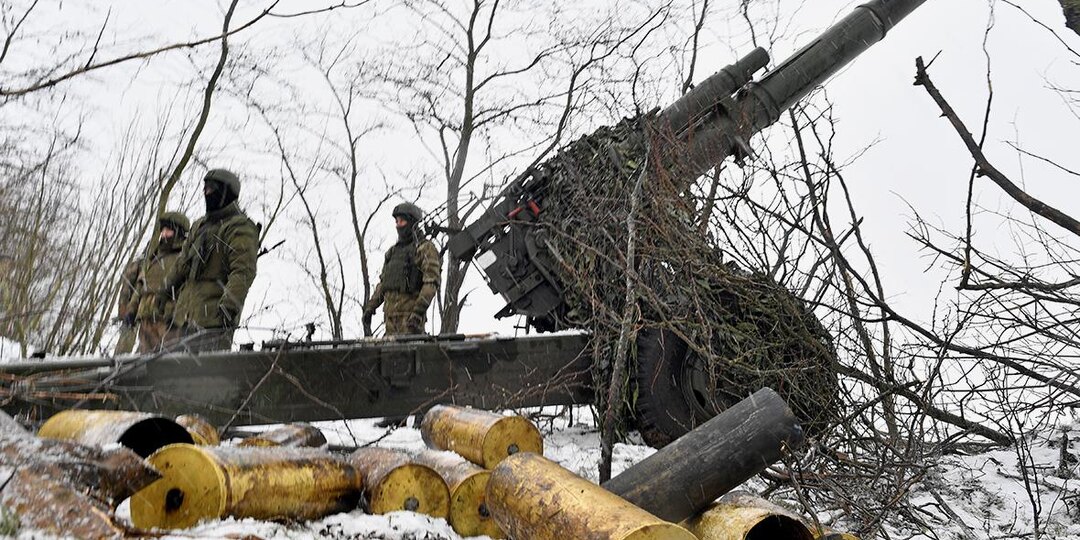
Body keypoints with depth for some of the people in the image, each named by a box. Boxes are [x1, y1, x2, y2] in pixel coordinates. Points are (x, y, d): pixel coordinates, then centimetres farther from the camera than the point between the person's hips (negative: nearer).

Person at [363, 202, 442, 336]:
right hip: (390, 313, 7)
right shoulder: (393, 251, 22)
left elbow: (431, 283, -13)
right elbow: (382, 283, 24)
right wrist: (370, 308, 13)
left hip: (411, 314, -7)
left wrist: (419, 311, -24)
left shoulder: (426, 248, -2)